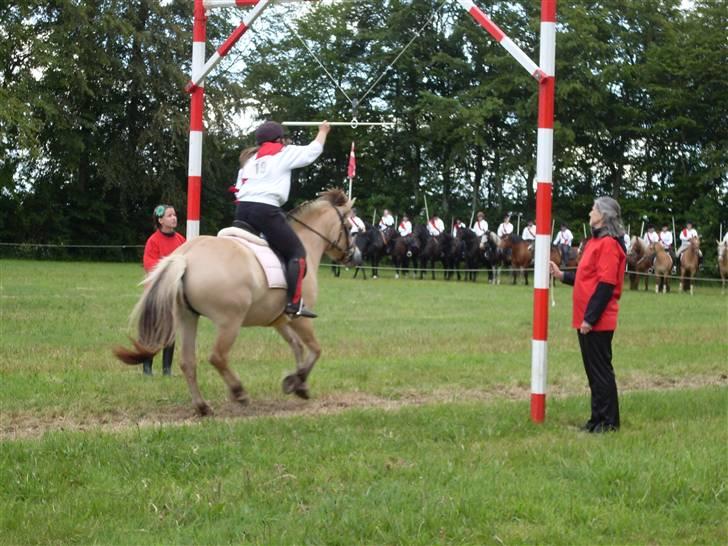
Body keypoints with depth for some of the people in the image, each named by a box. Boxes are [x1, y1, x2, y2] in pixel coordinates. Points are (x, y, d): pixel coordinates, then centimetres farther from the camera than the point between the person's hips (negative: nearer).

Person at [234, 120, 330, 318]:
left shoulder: (249, 158, 26)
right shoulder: (284, 153, 9)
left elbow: (239, 189, 22)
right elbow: (313, 151, 20)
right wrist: (323, 132, 35)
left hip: (243, 209, 7)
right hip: (266, 210, -6)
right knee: (297, 252, -1)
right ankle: (294, 302, -15)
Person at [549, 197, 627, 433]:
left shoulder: (609, 244, -15)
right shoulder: (596, 241, 14)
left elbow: (605, 285, -20)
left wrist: (590, 318, -21)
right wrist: (562, 275, 12)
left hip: (597, 322, -9)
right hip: (585, 319, 9)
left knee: (601, 370, -3)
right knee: (593, 370, 13)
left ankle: (608, 421, 5)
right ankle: (598, 418, 21)